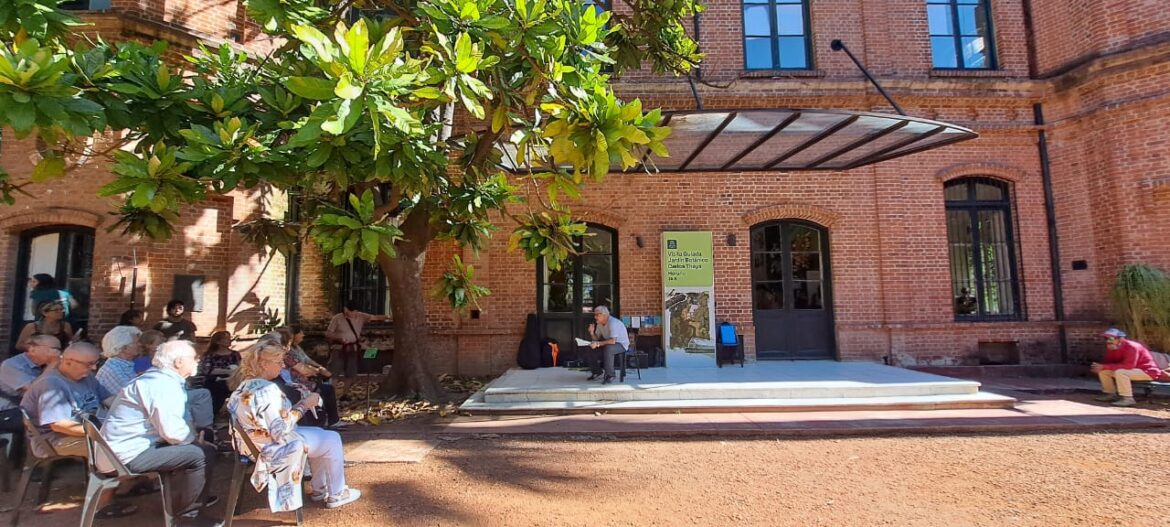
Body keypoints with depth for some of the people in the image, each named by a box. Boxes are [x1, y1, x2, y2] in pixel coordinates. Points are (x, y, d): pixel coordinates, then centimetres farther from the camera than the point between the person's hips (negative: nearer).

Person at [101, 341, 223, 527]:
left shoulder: (160, 379, 11)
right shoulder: (164, 385, -22)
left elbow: (171, 423, 18)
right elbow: (173, 431, -28)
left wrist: (194, 437, 3)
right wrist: (196, 439, -9)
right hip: (128, 454, -11)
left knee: (191, 447, 22)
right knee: (202, 454, -16)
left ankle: (182, 500, 34)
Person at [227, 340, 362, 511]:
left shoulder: (245, 384, 2)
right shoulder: (267, 389, -30)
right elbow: (281, 431, -30)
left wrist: (301, 403, 2)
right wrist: (303, 405, -20)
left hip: (255, 444, 10)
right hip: (273, 448, -10)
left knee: (319, 435, 22)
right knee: (332, 440, 2)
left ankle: (320, 489, 30)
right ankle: (337, 494, 15)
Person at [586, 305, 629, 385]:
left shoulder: (613, 323, -27)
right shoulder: (599, 323, -1)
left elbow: (612, 341, -36)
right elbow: (597, 338, 6)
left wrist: (598, 344, -38)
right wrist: (592, 333, -14)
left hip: (621, 344, -8)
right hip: (608, 343, 8)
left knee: (607, 349, -37)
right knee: (590, 348, -5)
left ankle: (610, 375, -23)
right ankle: (597, 371, 9)